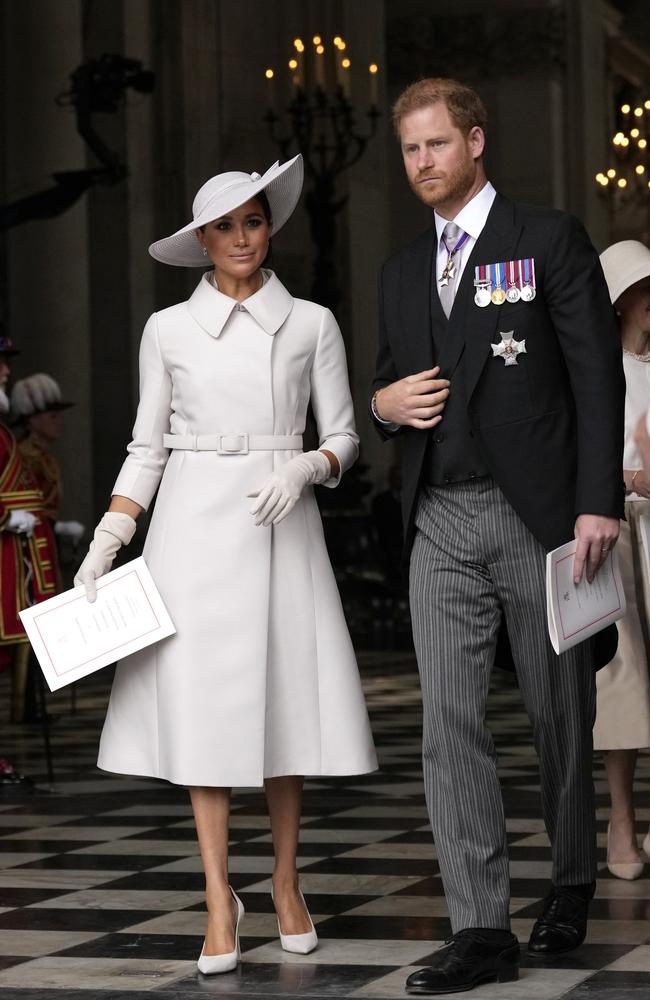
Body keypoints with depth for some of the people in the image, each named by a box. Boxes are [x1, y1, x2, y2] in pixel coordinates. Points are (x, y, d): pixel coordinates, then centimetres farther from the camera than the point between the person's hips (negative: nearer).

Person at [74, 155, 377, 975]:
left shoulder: (311, 324, 7)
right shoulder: (168, 330, 7)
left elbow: (342, 436, 9)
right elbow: (146, 447, 8)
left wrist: (304, 469, -12)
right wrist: (106, 541, -2)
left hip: (282, 524, 0)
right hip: (194, 524, 0)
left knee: (285, 697, 1)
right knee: (203, 702, -5)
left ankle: (285, 884, 16)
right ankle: (219, 901, -1)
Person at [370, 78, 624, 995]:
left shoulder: (550, 240, 0)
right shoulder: (402, 272, 16)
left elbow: (597, 375, -6)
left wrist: (598, 502, -14)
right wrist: (385, 403, 0)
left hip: (538, 514, -4)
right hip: (442, 523, 4)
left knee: (560, 715, 7)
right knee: (450, 721, -6)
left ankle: (572, 885, 29)